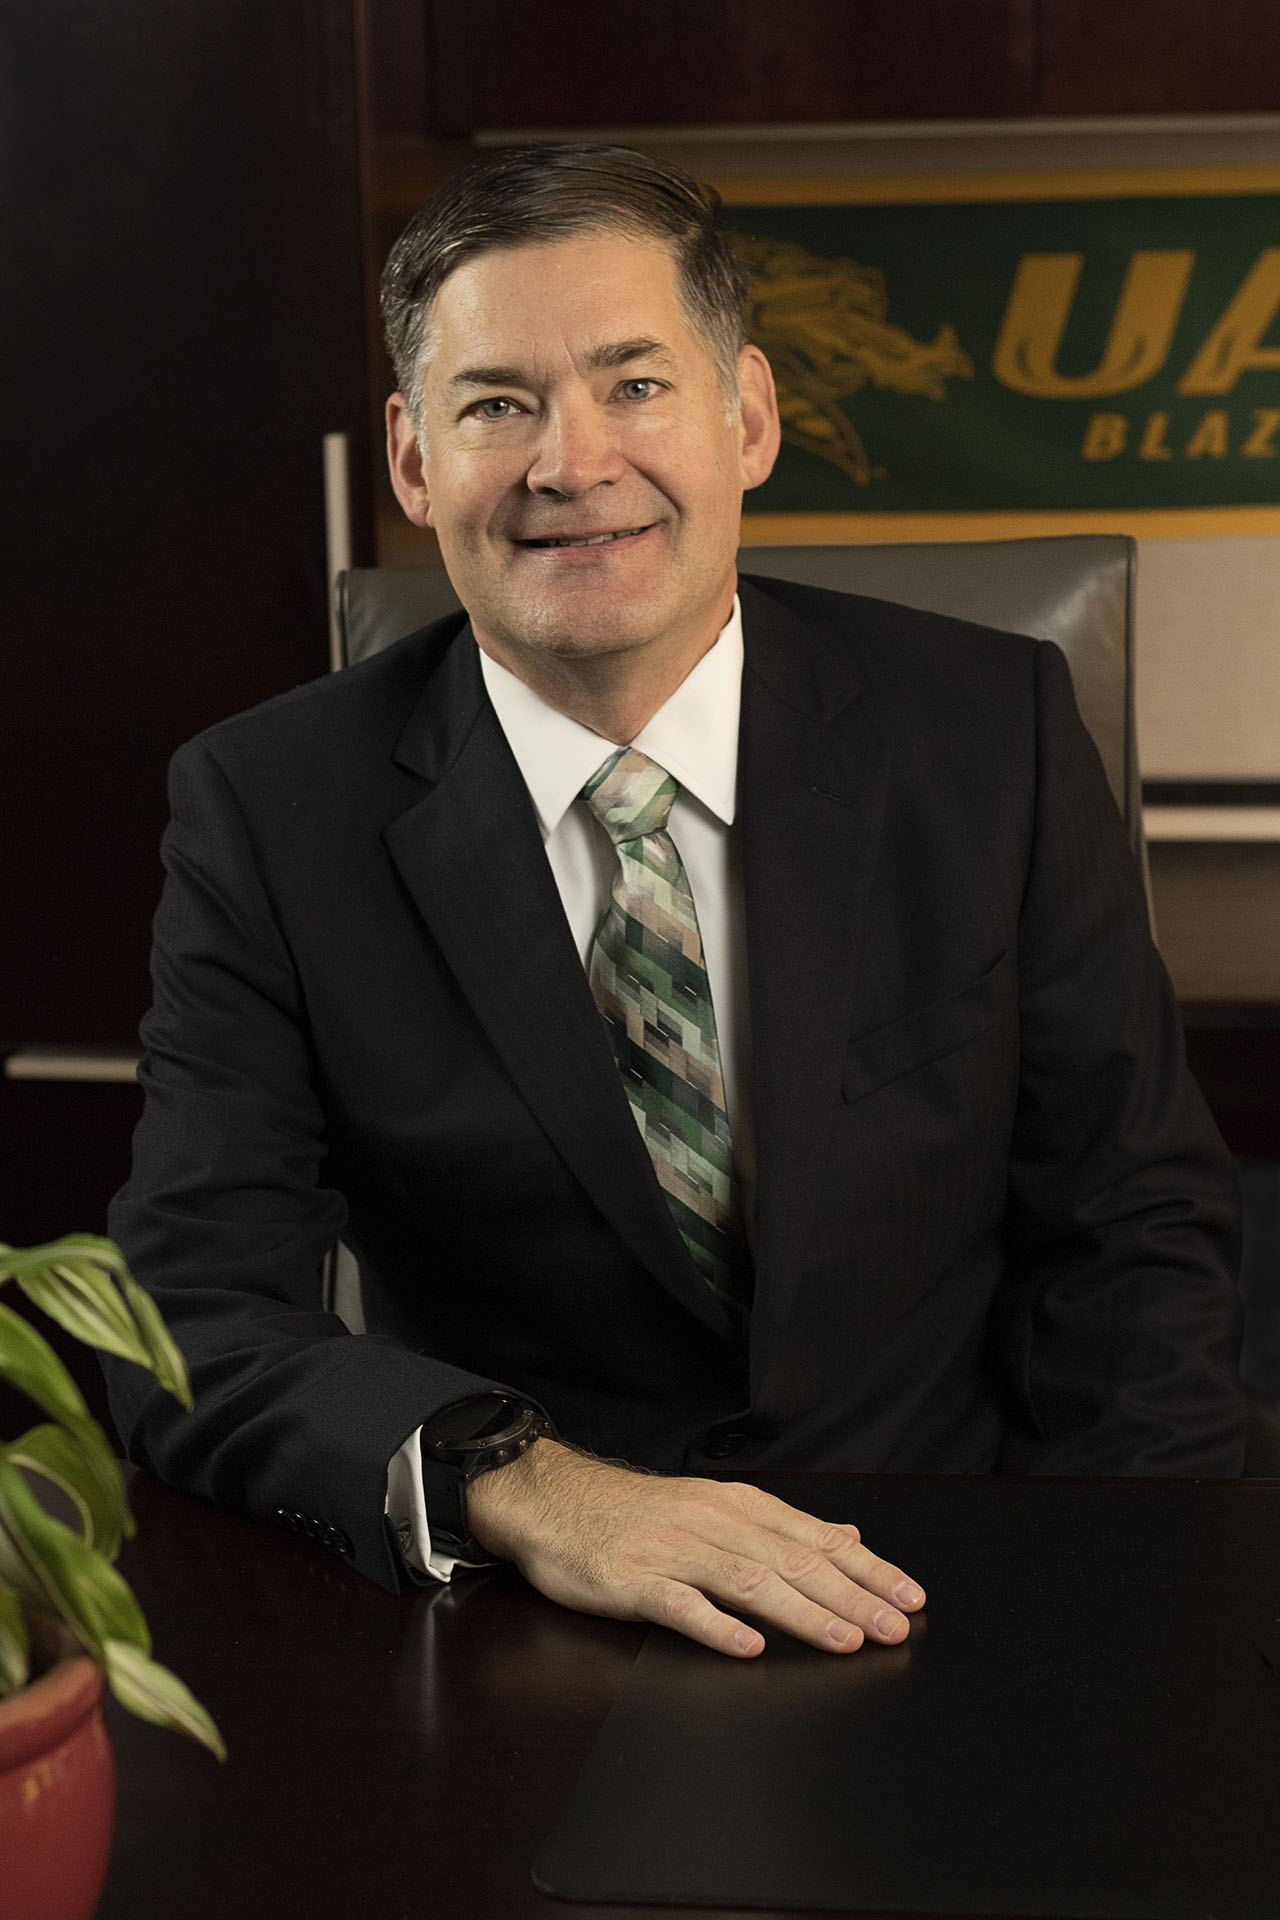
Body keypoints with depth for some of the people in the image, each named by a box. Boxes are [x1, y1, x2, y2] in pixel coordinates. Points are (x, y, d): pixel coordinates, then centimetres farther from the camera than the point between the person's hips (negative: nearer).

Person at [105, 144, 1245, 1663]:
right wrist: (518, 1481, -29)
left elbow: (1133, 1228, 3)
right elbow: (190, 1315, -9)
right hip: (509, 1661, -1)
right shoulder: (269, 811, -3)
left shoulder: (993, 735, 0)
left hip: (931, 1606, 2)